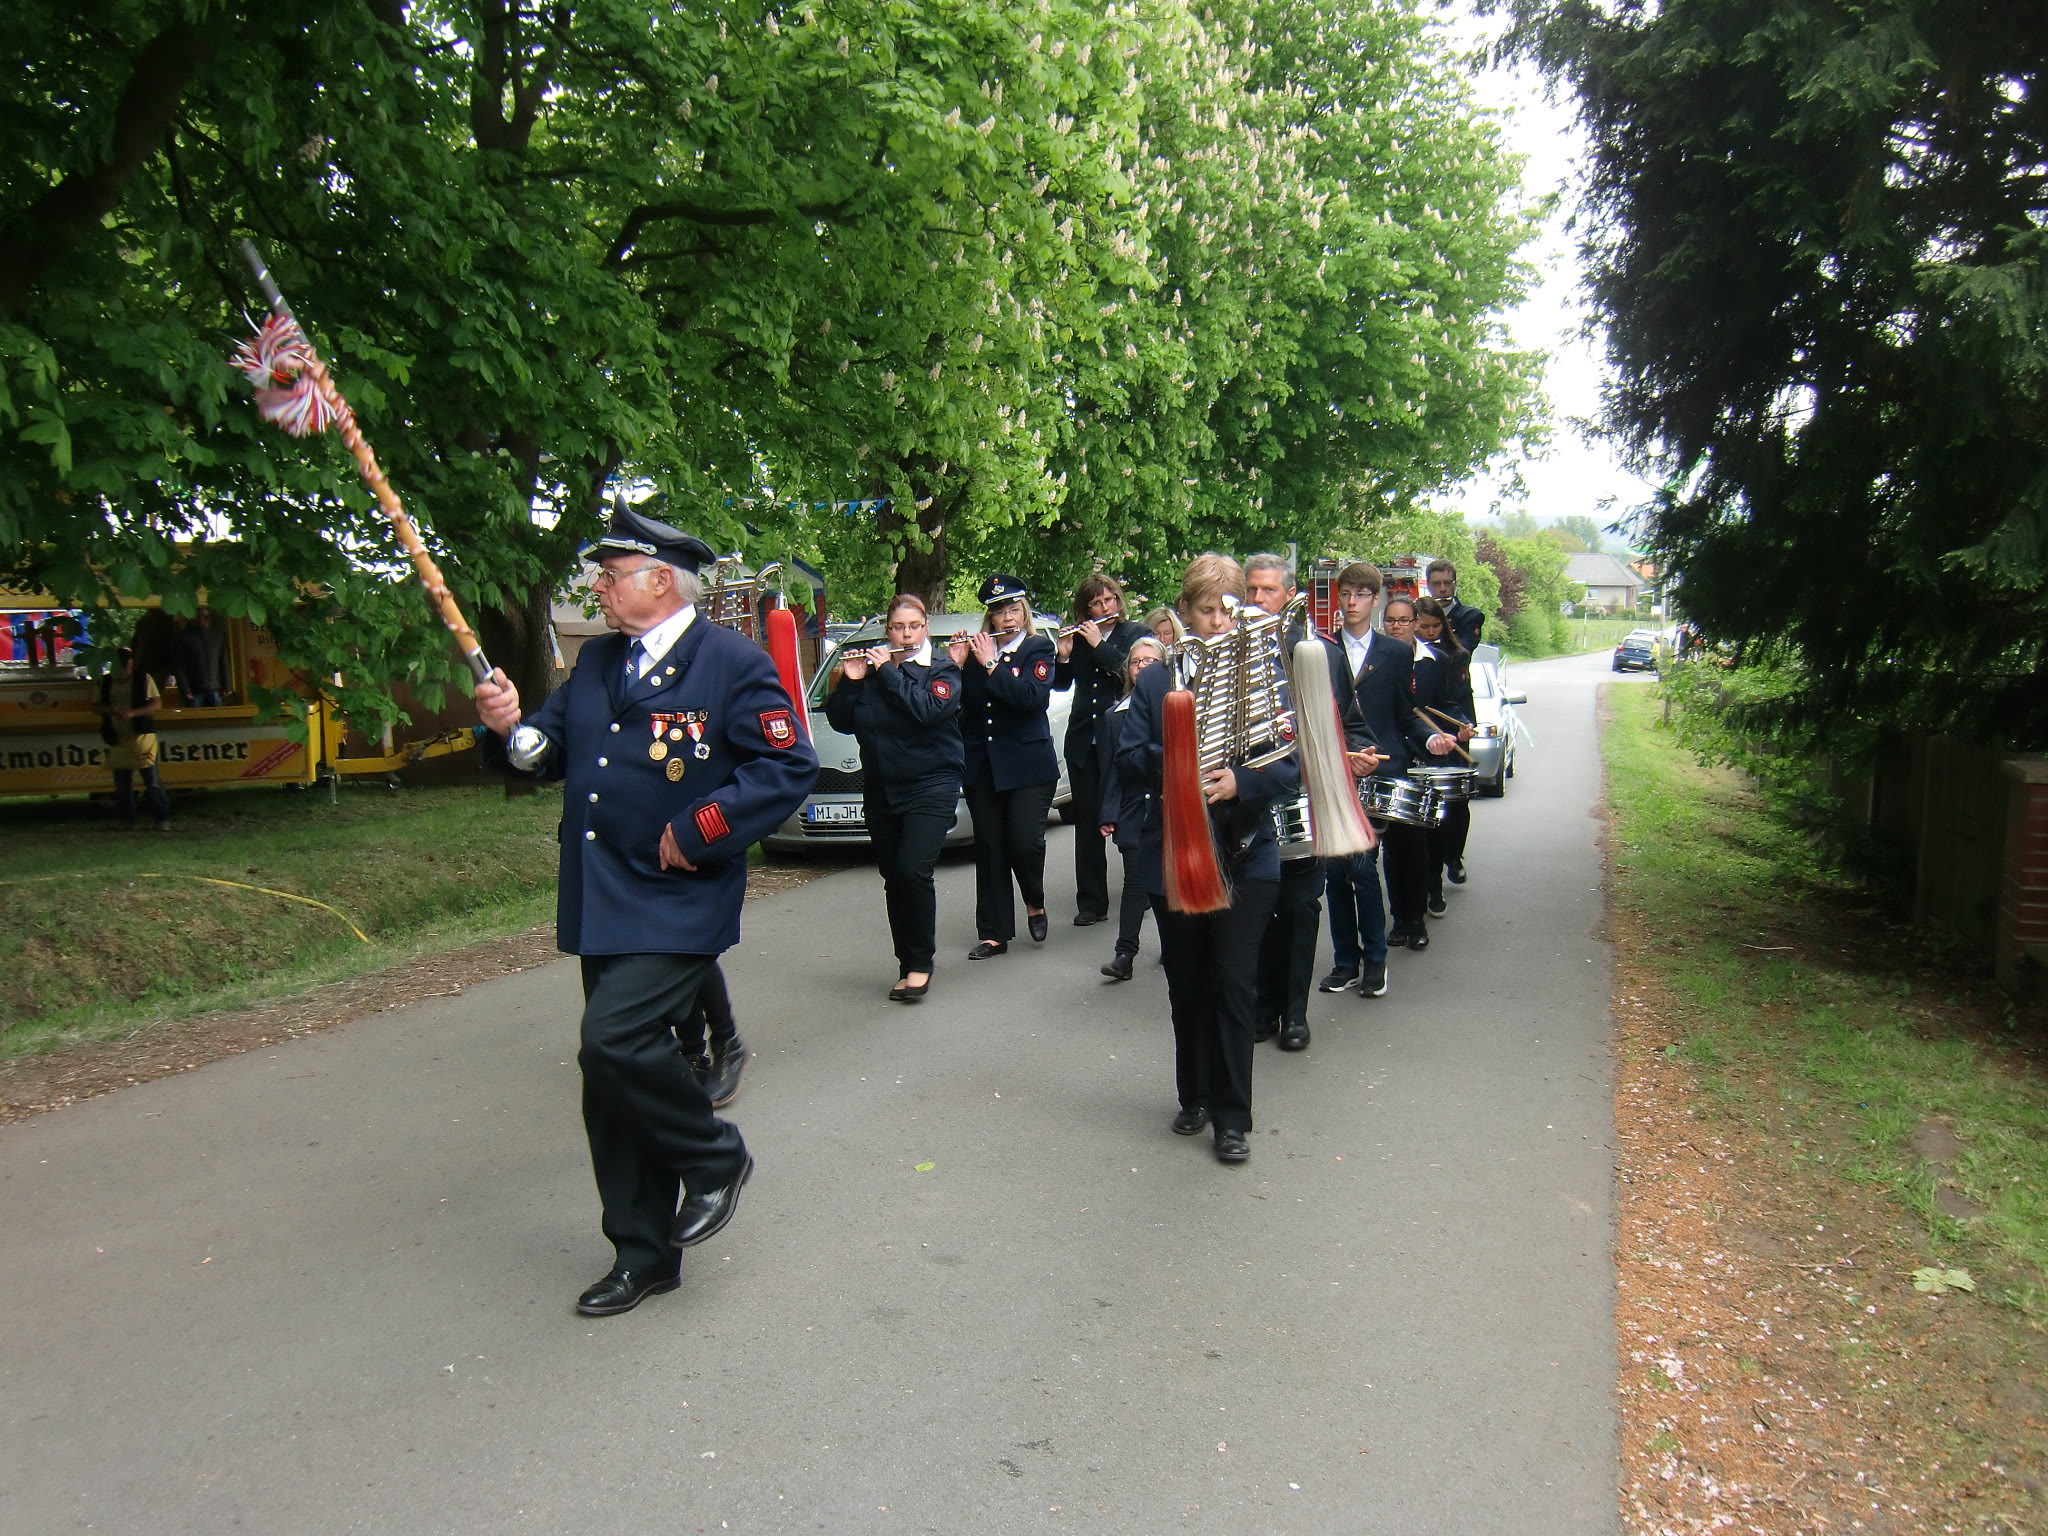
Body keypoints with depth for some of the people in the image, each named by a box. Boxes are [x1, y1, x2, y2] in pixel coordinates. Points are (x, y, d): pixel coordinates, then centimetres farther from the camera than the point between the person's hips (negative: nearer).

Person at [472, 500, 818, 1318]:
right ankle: (643, 1256, 26)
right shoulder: (596, 661, 15)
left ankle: (713, 1157, 6)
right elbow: (549, 752, 17)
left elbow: (788, 767, -14)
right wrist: (511, 727, -5)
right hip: (603, 905, 8)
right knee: (612, 1083, 11)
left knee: (616, 1039, -23)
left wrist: (698, 831, -17)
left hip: (677, 904, -7)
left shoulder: (733, 663, -8)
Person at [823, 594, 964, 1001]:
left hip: (930, 787, -4)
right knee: (893, 878, 7)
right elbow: (841, 721, 5)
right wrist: (849, 682, -9)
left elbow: (927, 709, -21)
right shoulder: (870, 666, 9)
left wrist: (888, 671, -16)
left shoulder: (941, 668, -1)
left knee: (914, 871, -17)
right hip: (880, 790, 5)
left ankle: (920, 964, -3)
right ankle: (907, 965, 17)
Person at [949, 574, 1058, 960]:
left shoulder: (1038, 648, 1)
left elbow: (1034, 697, -17)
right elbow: (958, 704, 4)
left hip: (1028, 765, -3)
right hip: (982, 766, 3)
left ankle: (1035, 903, 20)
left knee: (1025, 842, -11)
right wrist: (957, 666, -10)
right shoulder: (975, 650, 9)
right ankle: (994, 933, 12)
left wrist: (991, 665, -16)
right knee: (989, 849, 5)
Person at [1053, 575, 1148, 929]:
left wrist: (1099, 645, -16)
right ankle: (1091, 902, 9)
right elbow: (1061, 683, 9)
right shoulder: (1079, 637, 11)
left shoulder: (1135, 633, 1)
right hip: (1083, 740, 4)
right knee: (1087, 822, 4)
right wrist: (1062, 656, -9)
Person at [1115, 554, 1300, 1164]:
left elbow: (1291, 767, -4)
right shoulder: (1153, 682, 4)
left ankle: (1232, 1115, 10)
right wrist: (1172, 763, -22)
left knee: (1234, 984, -1)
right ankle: (1195, 1096, 31)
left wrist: (1239, 782, -22)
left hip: (1245, 856, -2)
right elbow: (1127, 761, -3)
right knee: (1187, 985, 13)